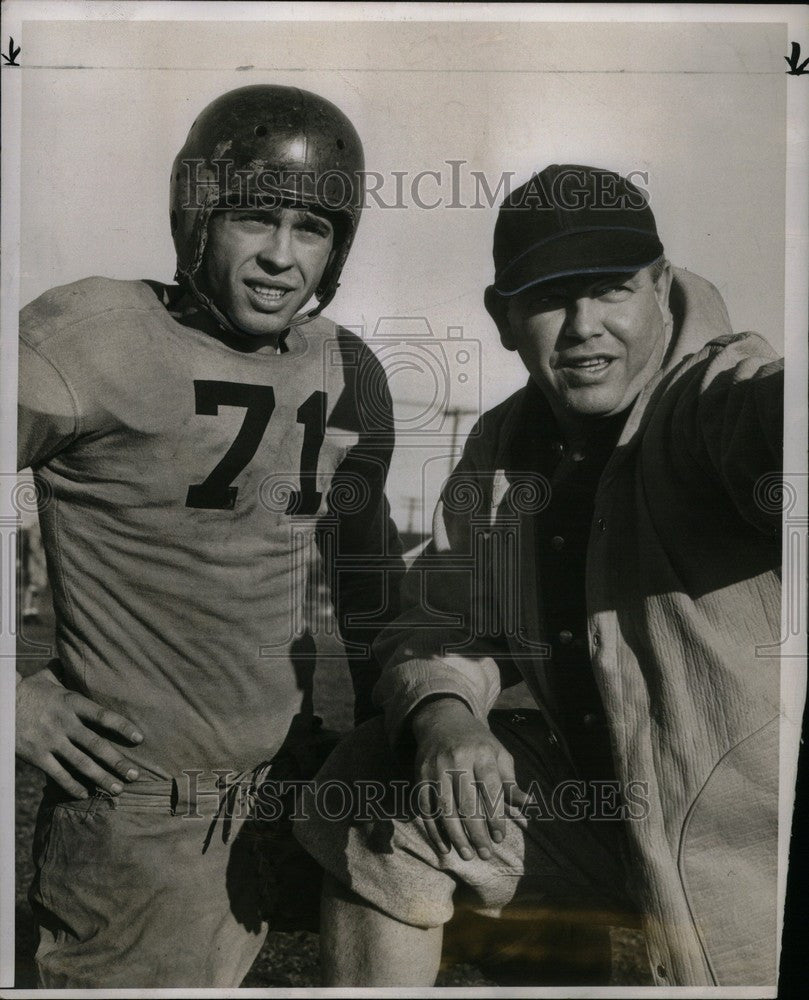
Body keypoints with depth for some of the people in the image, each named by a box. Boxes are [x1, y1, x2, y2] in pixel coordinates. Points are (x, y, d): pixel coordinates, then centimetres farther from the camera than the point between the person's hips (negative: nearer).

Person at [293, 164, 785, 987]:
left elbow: (766, 411, -45)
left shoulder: (717, 392, -20)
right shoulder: (504, 446, 1)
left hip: (745, 834, -5)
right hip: (598, 795, 5)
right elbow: (442, 619, 1)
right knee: (367, 797, -2)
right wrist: (442, 715, -20)